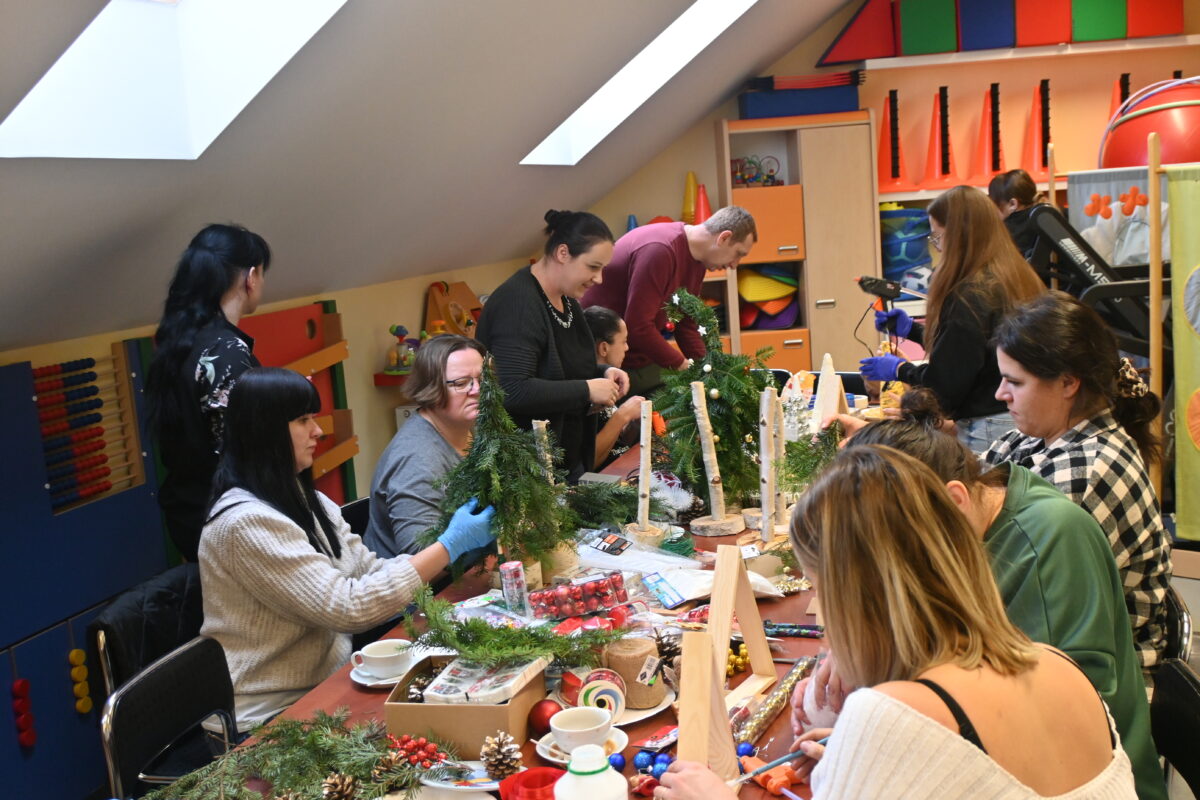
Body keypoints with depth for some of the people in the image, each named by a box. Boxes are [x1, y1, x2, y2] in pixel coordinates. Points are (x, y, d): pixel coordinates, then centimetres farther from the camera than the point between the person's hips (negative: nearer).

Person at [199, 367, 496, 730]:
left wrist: (459, 546, -9)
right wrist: (450, 544, -19)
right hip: (273, 714, -7)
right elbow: (349, 607, -25)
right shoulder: (246, 522, -21)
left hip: (323, 682, 8)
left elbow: (371, 571, 5)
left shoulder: (306, 501, 8)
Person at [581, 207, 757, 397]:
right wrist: (683, 365, -21)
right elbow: (638, 327, -28)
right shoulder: (660, 251, -26)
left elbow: (686, 323, 9)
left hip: (643, 358, 9)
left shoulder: (696, 258, 4)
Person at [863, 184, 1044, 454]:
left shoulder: (970, 297, -19)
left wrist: (899, 369, 1)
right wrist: (910, 329, 24)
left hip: (989, 426, -9)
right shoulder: (1020, 279, 9)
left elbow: (945, 384, -17)